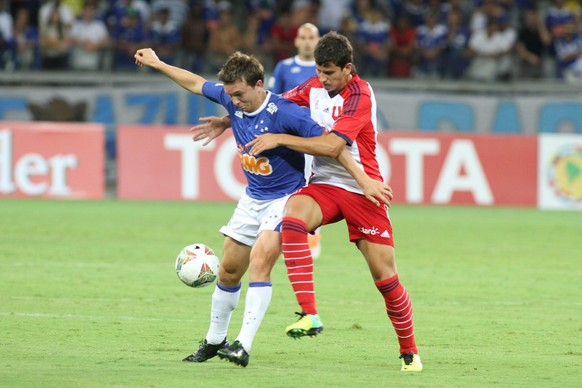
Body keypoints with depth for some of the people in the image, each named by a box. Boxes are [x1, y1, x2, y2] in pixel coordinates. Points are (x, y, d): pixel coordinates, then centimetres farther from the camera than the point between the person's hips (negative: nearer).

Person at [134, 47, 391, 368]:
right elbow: (196, 83, 11)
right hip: (252, 198, 7)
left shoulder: (283, 113, -26)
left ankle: (243, 346, -28)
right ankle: (214, 341, 29)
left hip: (285, 197, -7)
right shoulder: (231, 99, -7)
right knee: (229, 269, 11)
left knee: (259, 260, -25)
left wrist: (364, 180, -27)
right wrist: (156, 64, 16)